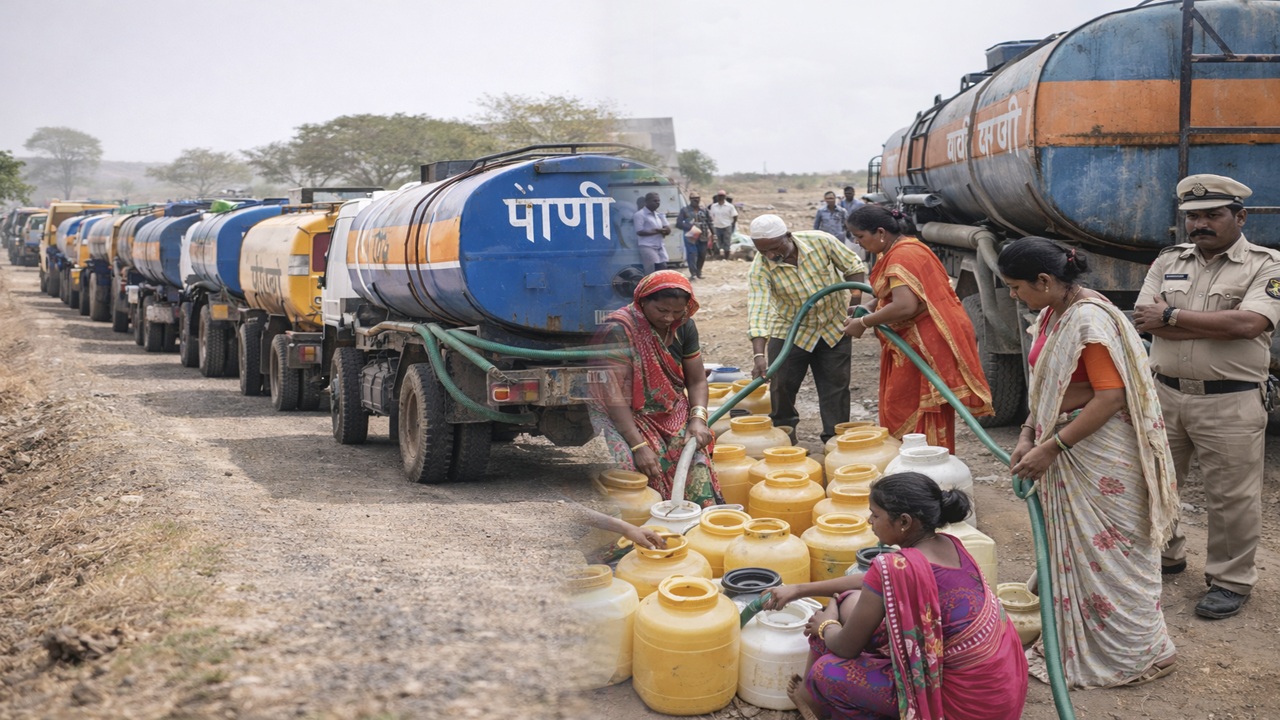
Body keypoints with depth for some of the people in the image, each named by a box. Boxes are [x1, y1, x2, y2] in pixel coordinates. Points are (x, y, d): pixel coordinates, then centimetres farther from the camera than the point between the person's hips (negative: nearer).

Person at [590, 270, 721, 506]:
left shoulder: (684, 327, 1)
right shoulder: (619, 329, -19)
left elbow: (697, 380, 8)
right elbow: (613, 394, -22)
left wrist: (698, 418, -12)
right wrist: (639, 446, -28)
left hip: (674, 416, 5)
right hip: (628, 418, -5)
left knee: (697, 468, -20)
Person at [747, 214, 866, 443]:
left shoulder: (820, 241, -18)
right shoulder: (760, 269, -22)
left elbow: (853, 266, -2)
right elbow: (757, 312, -31)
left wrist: (856, 291, -19)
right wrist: (758, 355, -42)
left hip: (834, 328, 1)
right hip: (790, 333, -1)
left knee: (836, 388, 5)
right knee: (781, 387, -2)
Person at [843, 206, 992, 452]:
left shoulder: (902, 257, -18)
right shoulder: (892, 252, 15)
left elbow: (904, 306, -29)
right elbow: (888, 292, 24)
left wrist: (863, 323, -19)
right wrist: (866, 308, 5)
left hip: (926, 343, -11)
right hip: (914, 342, 11)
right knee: (899, 409, 12)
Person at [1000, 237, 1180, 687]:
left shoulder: (1091, 320, -22)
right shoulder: (1051, 314, 8)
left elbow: (1110, 398, -24)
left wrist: (1050, 448, -21)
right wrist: (1028, 435, 2)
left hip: (1100, 453, -9)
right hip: (1062, 446, 9)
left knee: (1107, 550, 2)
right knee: (1071, 546, 17)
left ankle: (1136, 654, 18)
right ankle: (1074, 640, 31)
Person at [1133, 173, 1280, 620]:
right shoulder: (1168, 262, 9)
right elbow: (1144, 318, -6)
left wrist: (1172, 316, -14)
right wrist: (1218, 326, -14)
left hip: (1230, 402, -4)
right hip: (1165, 393, 5)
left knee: (1231, 497, 3)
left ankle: (1231, 580, 18)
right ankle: (1164, 554, 36)